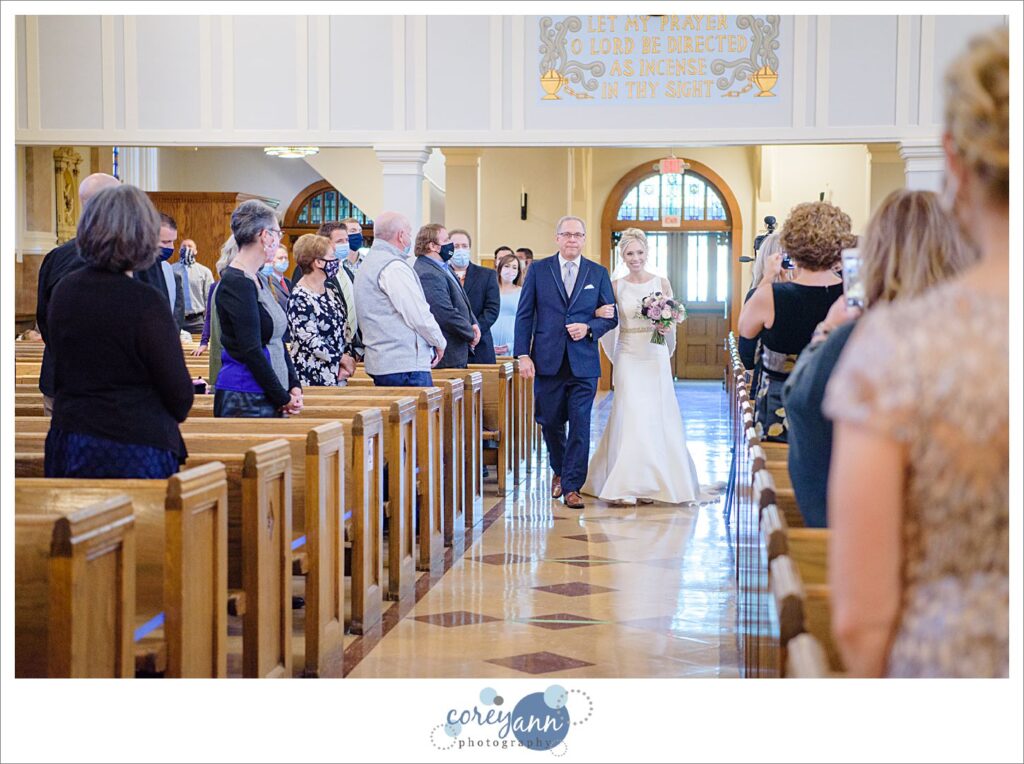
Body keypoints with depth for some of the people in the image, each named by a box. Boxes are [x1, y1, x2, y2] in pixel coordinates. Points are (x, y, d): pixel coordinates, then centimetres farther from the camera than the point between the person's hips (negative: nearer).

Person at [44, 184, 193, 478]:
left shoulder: (63, 291, 3)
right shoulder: (145, 305, -16)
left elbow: (59, 370, 13)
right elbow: (178, 391, -10)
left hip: (68, 442, 6)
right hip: (135, 449, -6)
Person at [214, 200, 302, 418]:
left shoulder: (257, 280, 14)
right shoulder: (236, 283, -14)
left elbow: (277, 341, 17)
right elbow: (251, 351, -17)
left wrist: (294, 386, 5)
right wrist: (283, 398, -11)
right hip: (244, 400, -9)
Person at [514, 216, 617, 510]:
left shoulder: (598, 273, 8)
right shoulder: (538, 270, 5)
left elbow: (611, 317, 9)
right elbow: (524, 315, 4)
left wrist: (589, 328, -12)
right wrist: (523, 355, -5)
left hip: (584, 363, 0)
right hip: (548, 362, 0)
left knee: (580, 425, -4)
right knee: (550, 422, 10)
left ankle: (572, 486, 3)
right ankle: (559, 471, 35)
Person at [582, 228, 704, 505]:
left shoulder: (662, 283, 5)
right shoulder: (616, 286, 3)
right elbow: (605, 321, 4)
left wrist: (667, 328, -11)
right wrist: (598, 314, -17)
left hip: (656, 356, 1)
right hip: (628, 357, -1)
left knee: (655, 417, 2)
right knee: (631, 416, -8)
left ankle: (650, 484, 13)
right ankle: (627, 485, -5)